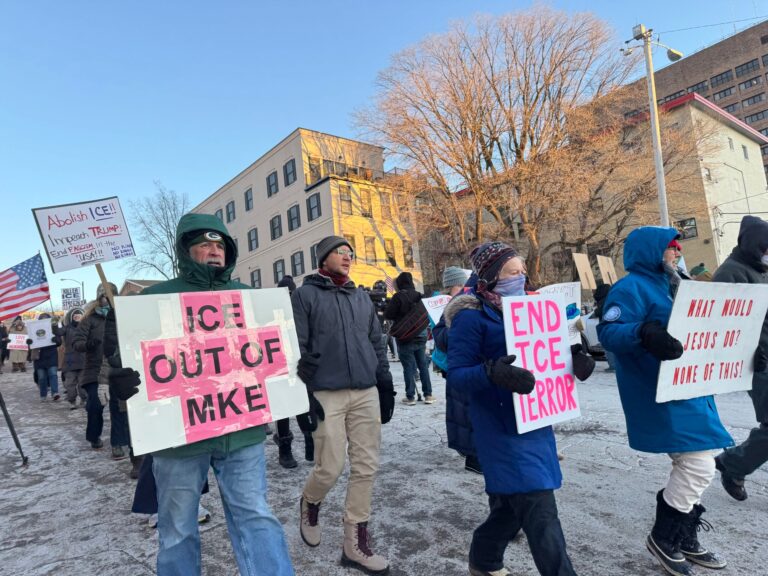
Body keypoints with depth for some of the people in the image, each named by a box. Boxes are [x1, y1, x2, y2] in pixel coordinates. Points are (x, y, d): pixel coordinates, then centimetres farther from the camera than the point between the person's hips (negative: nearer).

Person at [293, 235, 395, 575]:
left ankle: (356, 543, 20)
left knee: (365, 467, 5)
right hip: (326, 394, -5)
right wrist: (306, 392, -11)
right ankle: (309, 504, 32)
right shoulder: (305, 295, 1)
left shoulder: (362, 298, 16)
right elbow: (297, 349, -5)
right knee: (331, 468, -2)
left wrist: (386, 387, 13)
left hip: (366, 393, 5)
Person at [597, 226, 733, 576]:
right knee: (698, 464, -7)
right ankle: (663, 537, 13)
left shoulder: (662, 284, 18)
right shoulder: (631, 288, -13)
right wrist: (643, 333, -42)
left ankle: (684, 538, 31)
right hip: (660, 394, -10)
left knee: (694, 465, 16)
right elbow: (608, 332, -25)